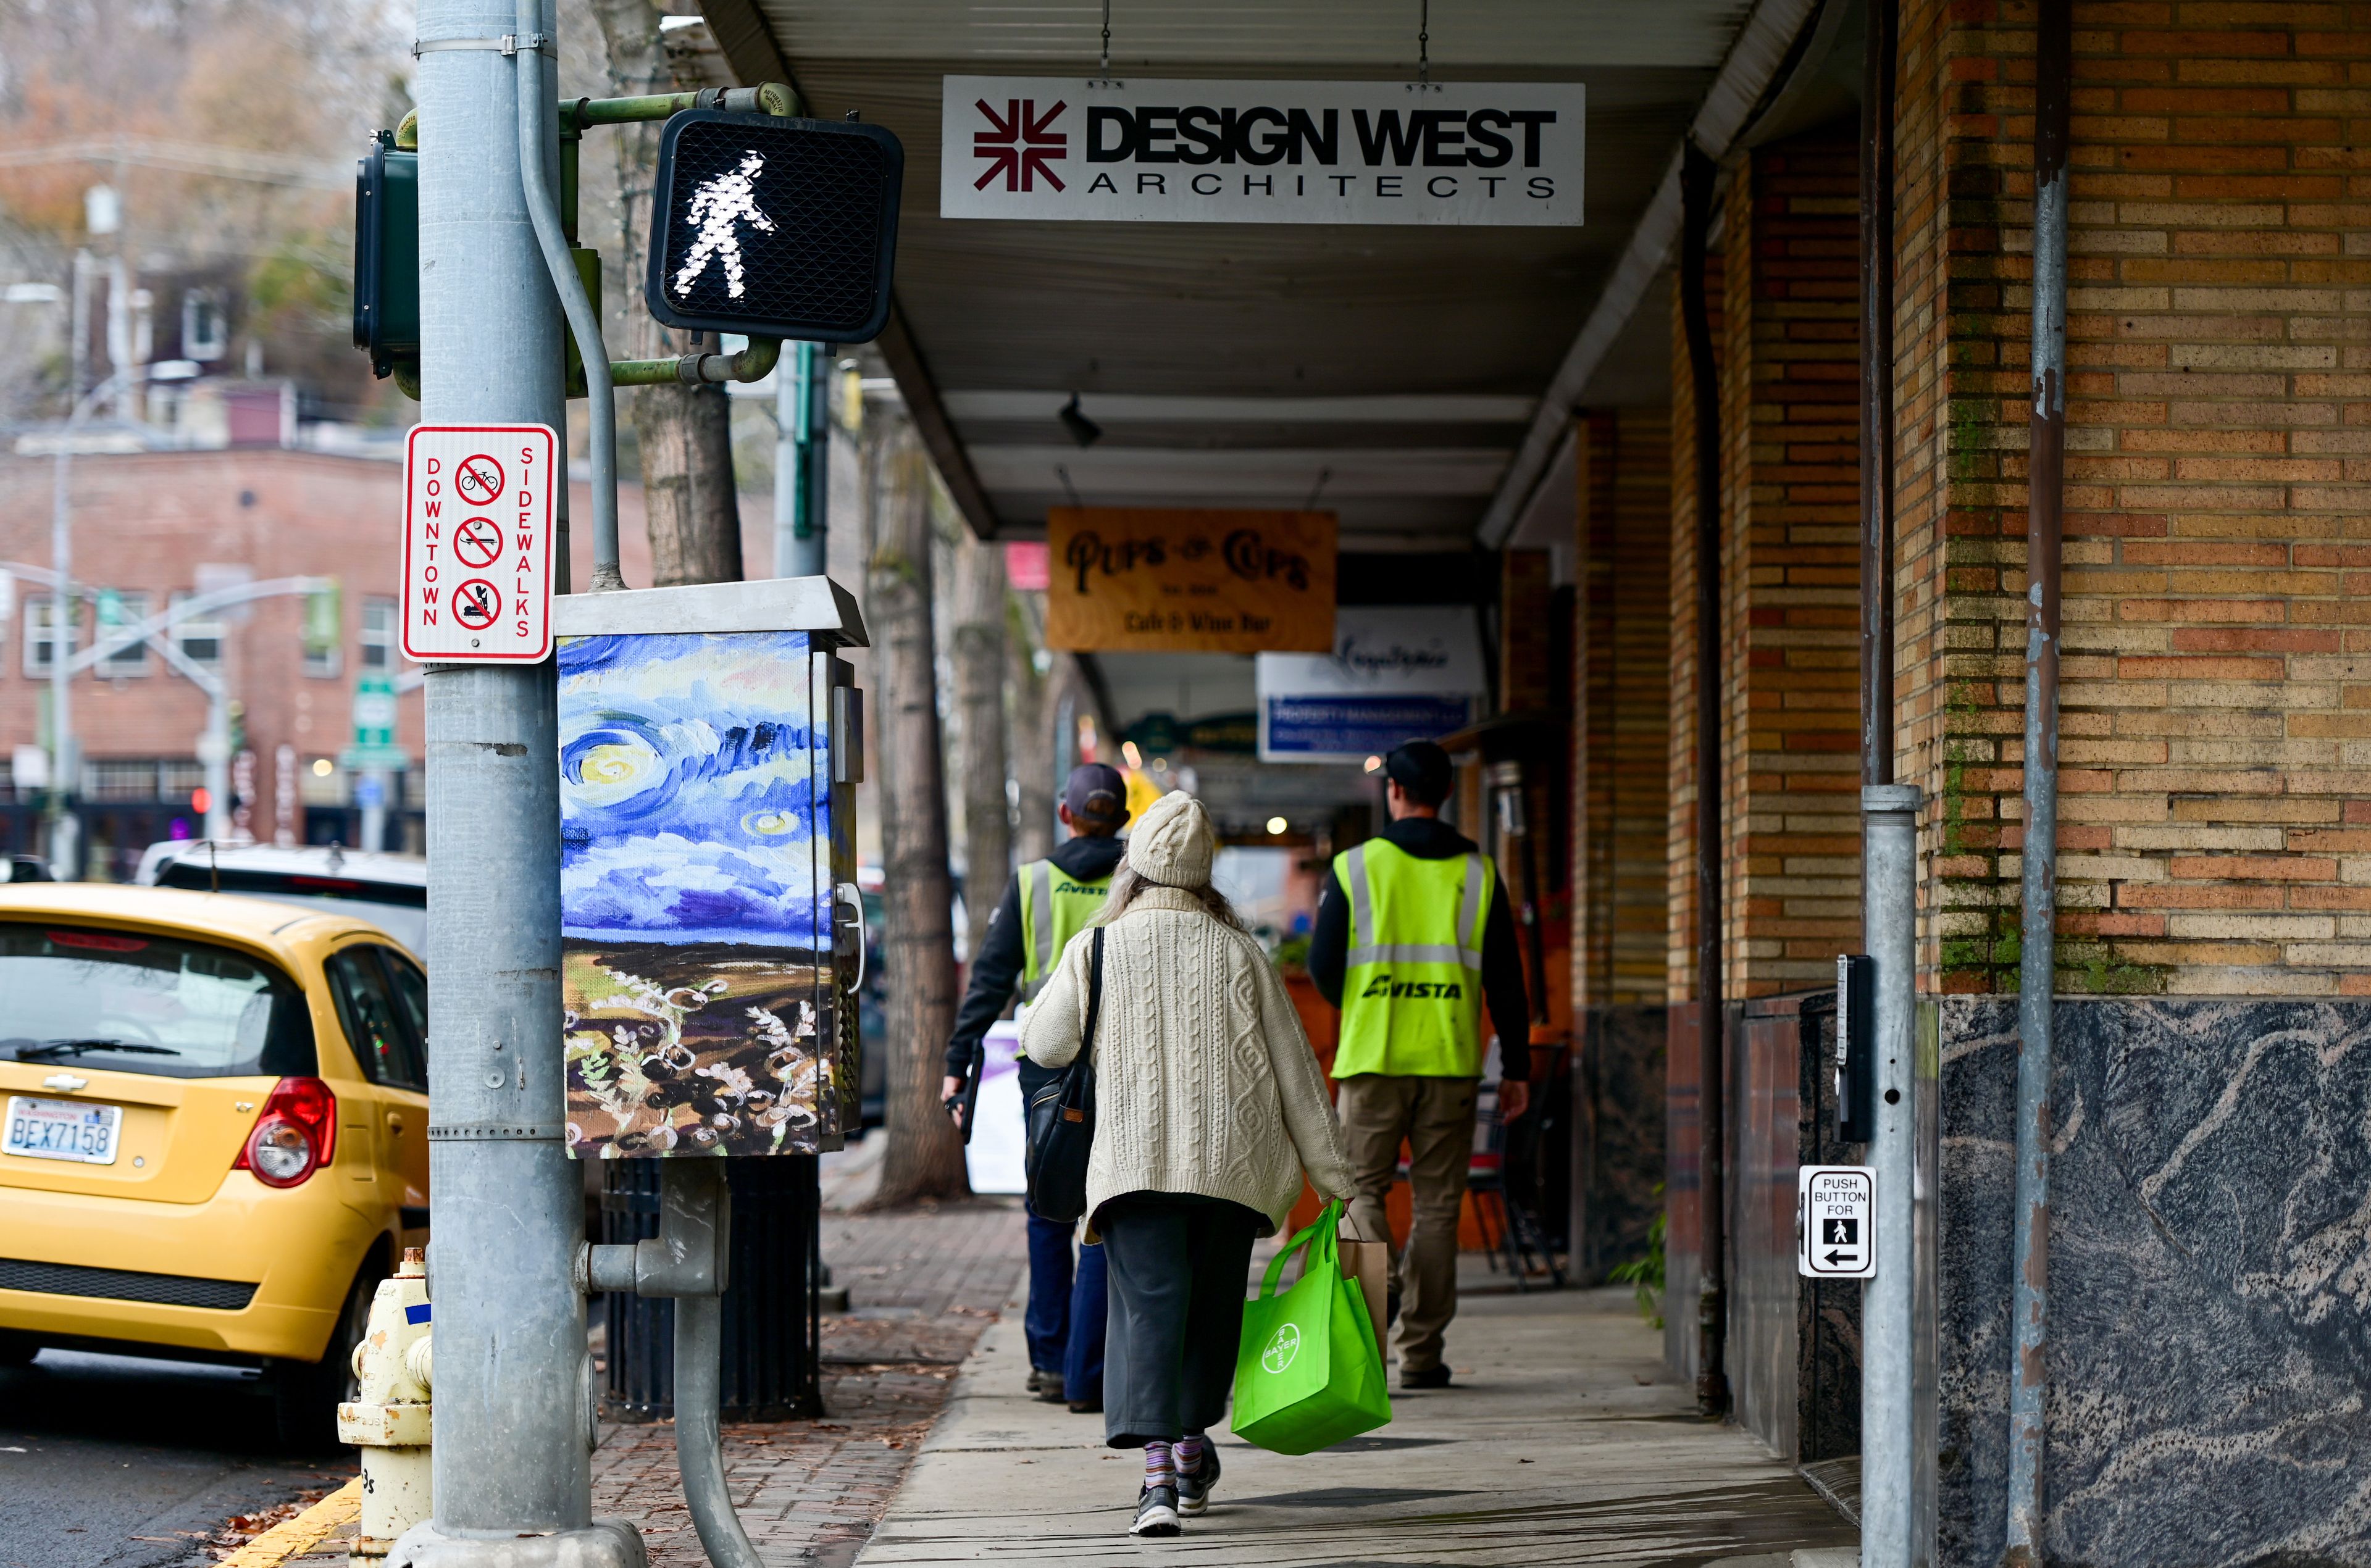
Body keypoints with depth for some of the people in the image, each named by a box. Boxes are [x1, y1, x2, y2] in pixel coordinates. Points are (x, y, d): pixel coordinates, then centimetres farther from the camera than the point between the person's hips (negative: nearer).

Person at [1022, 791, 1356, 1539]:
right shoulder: (1238, 953, 4)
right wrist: (1334, 1175, 9)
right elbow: (1295, 1070, 5)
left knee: (1147, 1307, -7)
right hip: (1232, 1161, 2)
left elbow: (1043, 1045, 10)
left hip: (1135, 1161, -2)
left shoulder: (1097, 950, 0)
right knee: (1212, 1305, 18)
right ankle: (1191, 1455, 31)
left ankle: (1158, 1474, -24)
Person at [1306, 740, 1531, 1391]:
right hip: (1451, 1061, 2)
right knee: (1436, 1202, 7)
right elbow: (1505, 979, 3)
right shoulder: (1477, 872, 4)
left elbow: (1323, 966, 0)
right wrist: (1517, 1068, 8)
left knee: (1360, 1185, 9)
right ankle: (1421, 1351, 7)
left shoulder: (1355, 867, -2)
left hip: (1373, 1057, -2)